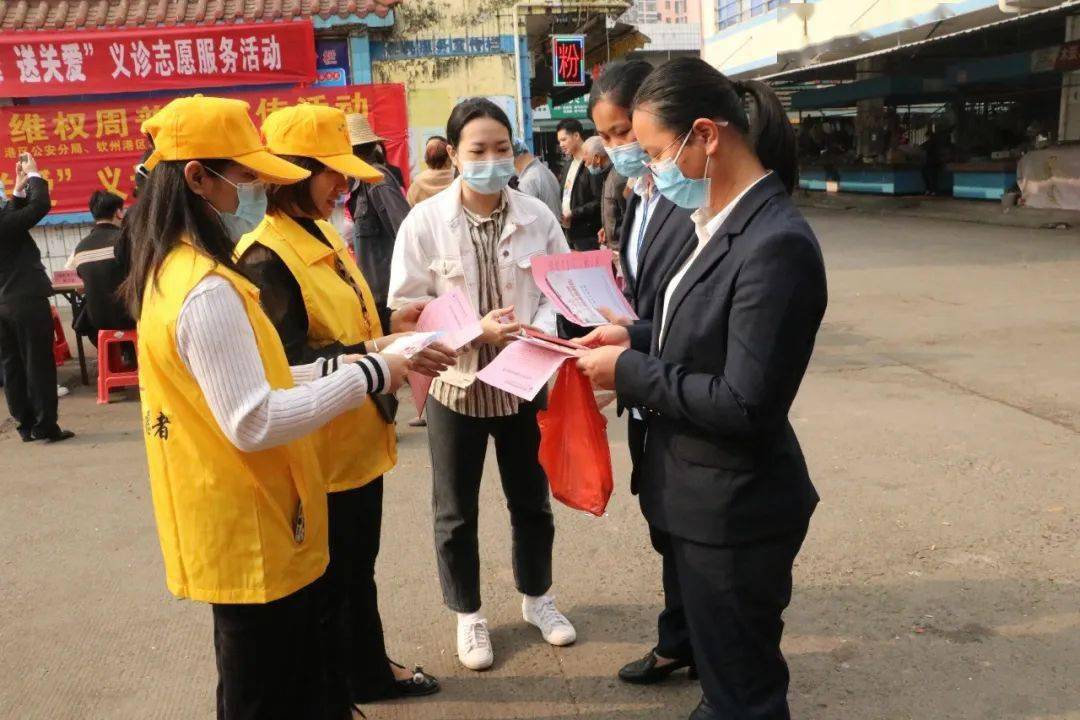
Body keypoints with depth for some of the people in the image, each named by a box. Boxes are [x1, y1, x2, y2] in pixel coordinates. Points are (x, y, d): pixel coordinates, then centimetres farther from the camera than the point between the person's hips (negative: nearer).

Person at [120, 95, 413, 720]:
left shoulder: (174, 272, 8)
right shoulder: (208, 291, -25)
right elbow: (254, 421, -28)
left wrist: (331, 369, 6)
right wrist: (364, 378, -20)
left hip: (241, 528, 10)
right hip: (251, 535, -10)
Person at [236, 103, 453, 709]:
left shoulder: (323, 235, 9)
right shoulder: (266, 258, -19)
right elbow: (285, 365, -26)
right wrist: (378, 355, -32)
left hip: (360, 439, 9)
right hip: (320, 453, -9)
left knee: (358, 566, 23)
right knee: (329, 580, 9)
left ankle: (370, 670, 41)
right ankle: (332, 688, 29)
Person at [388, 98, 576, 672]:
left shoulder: (537, 216, -7)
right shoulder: (424, 222, -12)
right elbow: (407, 308, -10)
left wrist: (542, 330, -19)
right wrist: (474, 331, -23)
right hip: (456, 382, -1)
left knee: (531, 501, 19)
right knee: (456, 512, 14)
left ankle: (536, 597, 43)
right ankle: (468, 616, 36)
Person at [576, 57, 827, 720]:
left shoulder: (778, 243, -25)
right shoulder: (724, 222, 4)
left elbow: (744, 405, -26)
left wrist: (631, 372, -17)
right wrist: (636, 338, 2)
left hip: (735, 514, -9)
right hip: (708, 498, 9)